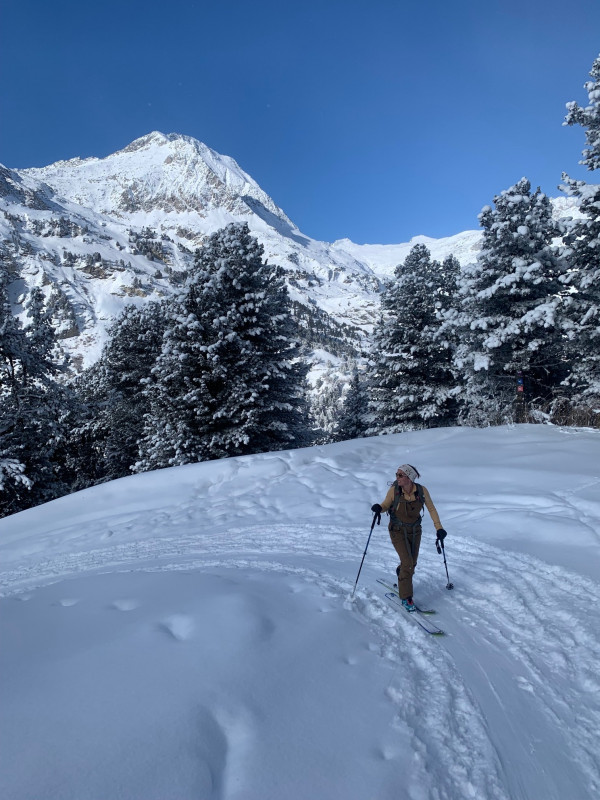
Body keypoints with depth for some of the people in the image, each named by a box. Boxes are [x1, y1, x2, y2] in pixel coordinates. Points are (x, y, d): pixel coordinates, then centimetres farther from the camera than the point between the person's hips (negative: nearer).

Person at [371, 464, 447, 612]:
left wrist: (439, 528, -7)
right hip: (398, 531, -3)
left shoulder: (421, 491, -16)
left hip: (415, 531, 3)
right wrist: (379, 508, -28)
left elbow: (431, 509, -3)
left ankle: (402, 582, 46)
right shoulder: (393, 490, -19)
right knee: (407, 563, -13)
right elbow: (386, 505, -5)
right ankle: (406, 598, 5)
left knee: (412, 563, 13)